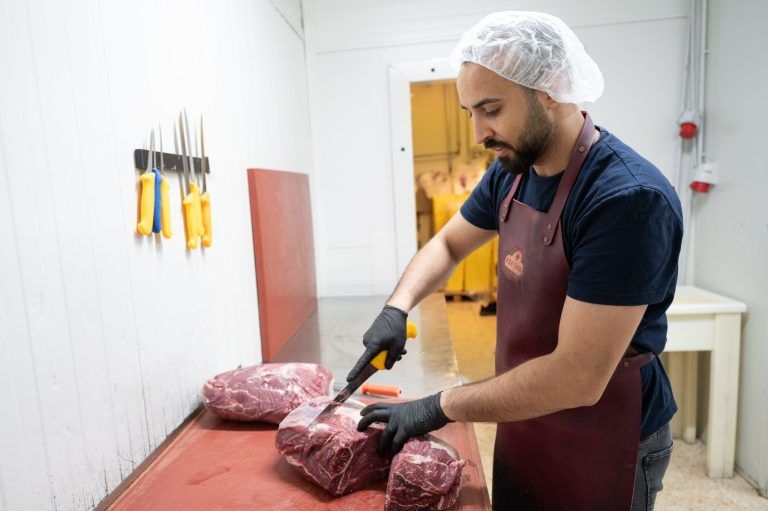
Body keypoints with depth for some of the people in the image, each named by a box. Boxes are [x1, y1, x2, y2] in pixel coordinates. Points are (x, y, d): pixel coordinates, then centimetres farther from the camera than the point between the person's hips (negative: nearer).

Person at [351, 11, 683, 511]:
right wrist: (397, 308, -9)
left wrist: (441, 407, -21)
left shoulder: (628, 198, -28)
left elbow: (578, 378, -29)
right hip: (522, 422, 6)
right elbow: (448, 243, 8)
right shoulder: (511, 172, -4)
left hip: (602, 447, -6)